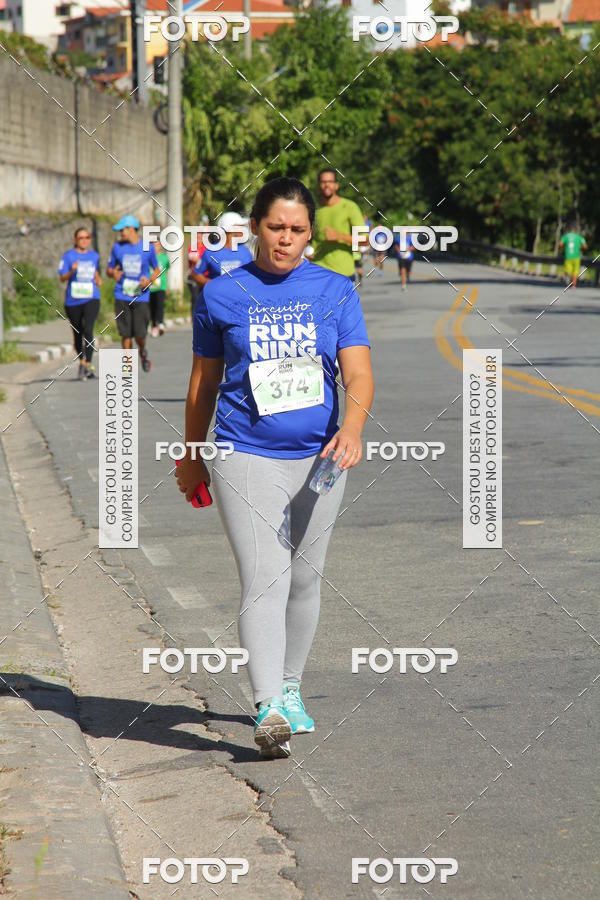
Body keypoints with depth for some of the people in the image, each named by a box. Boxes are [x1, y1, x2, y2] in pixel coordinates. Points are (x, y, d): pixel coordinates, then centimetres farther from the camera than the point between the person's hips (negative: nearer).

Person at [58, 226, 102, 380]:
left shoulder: (94, 256, 11)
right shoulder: (68, 256, 0)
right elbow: (62, 277, -5)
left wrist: (98, 280, 8)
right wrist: (72, 271, -23)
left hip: (91, 299, 0)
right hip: (73, 300, 0)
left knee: (88, 329, -19)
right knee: (77, 334, 10)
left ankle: (86, 364, -22)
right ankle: (83, 361, 30)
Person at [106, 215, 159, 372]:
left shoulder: (147, 247, 2)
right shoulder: (117, 247, 7)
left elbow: (157, 270, 11)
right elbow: (109, 269, 15)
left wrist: (149, 280, -10)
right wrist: (113, 273, -10)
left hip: (141, 296, -2)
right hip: (122, 298, 2)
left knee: (140, 333, -5)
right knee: (125, 333, -2)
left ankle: (143, 353, 27)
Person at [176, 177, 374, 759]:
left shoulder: (336, 292, 4)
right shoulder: (221, 295, 2)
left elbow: (358, 372, -5)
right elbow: (203, 383, 12)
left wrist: (351, 429, -24)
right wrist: (191, 458, 18)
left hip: (319, 458, 3)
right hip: (245, 456, -2)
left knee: (304, 579, 12)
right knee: (265, 579, -15)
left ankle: (290, 688, 31)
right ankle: (268, 710, -22)